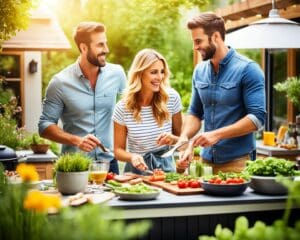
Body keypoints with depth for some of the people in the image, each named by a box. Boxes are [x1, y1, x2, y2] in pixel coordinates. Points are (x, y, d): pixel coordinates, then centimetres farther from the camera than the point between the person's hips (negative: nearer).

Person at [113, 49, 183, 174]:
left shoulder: (171, 97, -4)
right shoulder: (123, 108, -7)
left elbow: (181, 137, 9)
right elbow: (118, 150, 1)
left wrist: (173, 139, -12)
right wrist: (132, 157, -19)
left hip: (165, 166, 1)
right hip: (137, 169, 0)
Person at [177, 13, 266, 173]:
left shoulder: (247, 69, -11)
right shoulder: (199, 71, 7)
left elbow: (257, 118, -16)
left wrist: (217, 134, -22)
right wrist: (184, 138, -6)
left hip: (238, 161, -5)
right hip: (207, 159, 5)